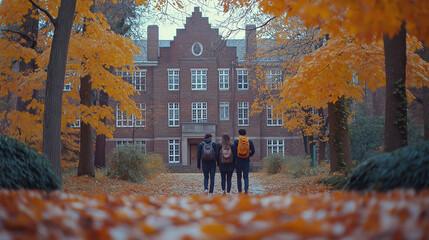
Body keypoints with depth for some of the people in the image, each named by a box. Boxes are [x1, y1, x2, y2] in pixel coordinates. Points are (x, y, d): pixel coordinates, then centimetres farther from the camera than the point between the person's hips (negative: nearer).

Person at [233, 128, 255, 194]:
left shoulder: (236, 141, -4)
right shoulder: (249, 141, 1)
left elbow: (234, 151, -10)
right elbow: (253, 151, 0)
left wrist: (235, 158, 7)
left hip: (238, 161, -1)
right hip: (246, 162, 1)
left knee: (239, 177, 10)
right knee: (246, 177, 5)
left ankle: (239, 191, 8)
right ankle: (246, 189, -19)